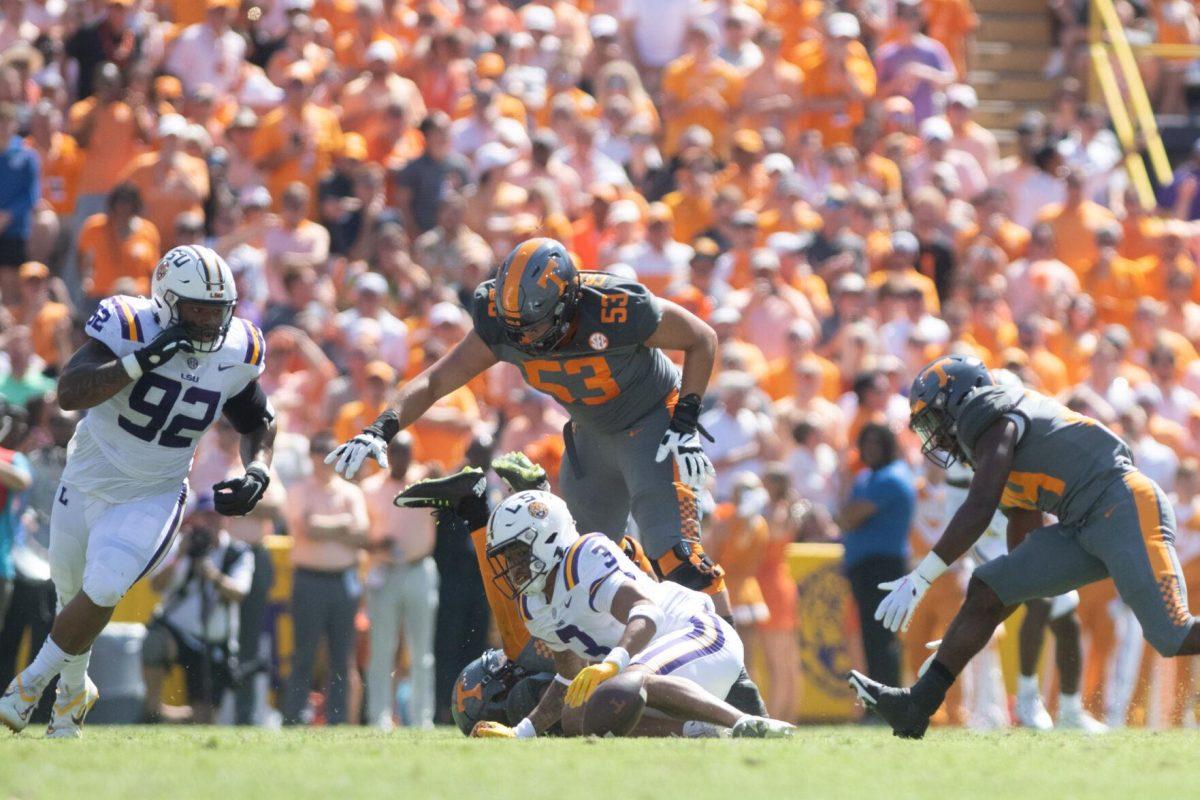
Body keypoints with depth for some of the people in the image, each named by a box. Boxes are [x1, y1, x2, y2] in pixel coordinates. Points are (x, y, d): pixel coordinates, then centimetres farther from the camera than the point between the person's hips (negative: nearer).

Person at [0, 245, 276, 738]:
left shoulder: (236, 355, -10)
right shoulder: (130, 328, -22)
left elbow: (258, 424, 9)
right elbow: (69, 393, -34)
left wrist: (255, 473, -10)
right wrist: (144, 359, -40)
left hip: (154, 496, 1)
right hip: (89, 483, -1)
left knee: (101, 591, -20)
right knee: (73, 593, 14)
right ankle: (74, 689, 43)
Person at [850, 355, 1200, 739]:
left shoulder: (994, 422, -7)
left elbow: (978, 511, -20)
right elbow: (1027, 545, 28)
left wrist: (919, 579, -20)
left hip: (1126, 507, -10)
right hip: (1084, 529, 10)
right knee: (987, 589, 2)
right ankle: (917, 705, -1)